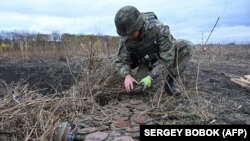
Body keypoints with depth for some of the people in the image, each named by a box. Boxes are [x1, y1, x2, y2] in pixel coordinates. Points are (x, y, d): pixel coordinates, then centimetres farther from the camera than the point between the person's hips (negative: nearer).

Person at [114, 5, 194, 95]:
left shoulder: (159, 28, -33)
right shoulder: (125, 39, -23)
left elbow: (167, 58, -30)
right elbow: (121, 61, -15)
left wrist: (151, 77, -37)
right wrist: (127, 75, -36)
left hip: (166, 57, -1)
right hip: (146, 63, 2)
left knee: (187, 46, -27)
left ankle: (170, 80, -16)